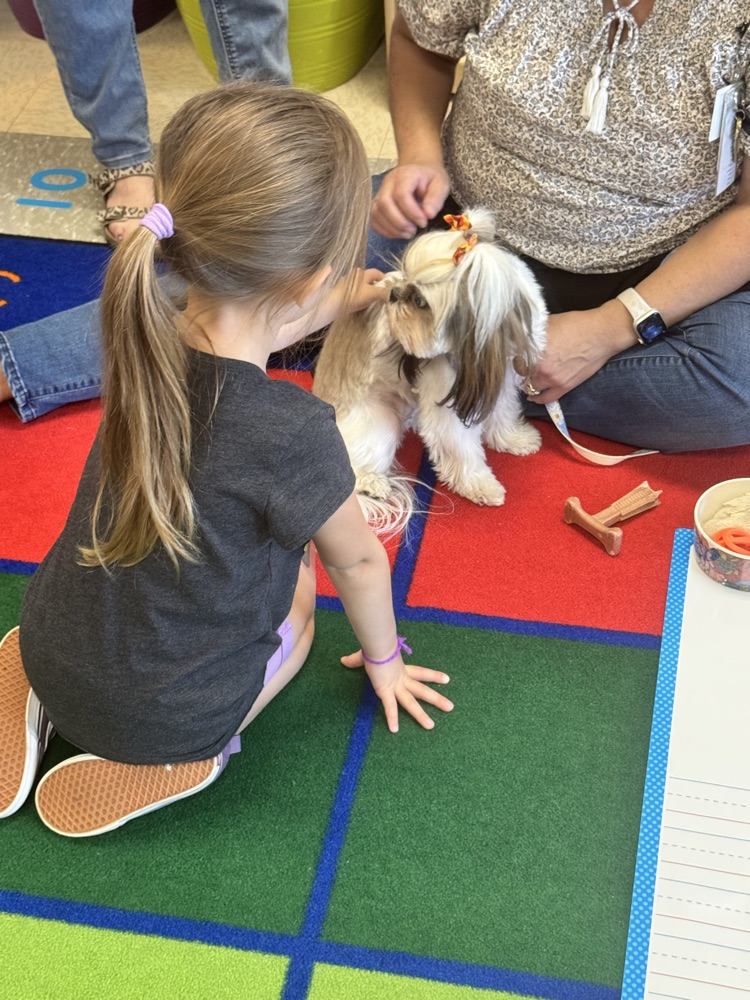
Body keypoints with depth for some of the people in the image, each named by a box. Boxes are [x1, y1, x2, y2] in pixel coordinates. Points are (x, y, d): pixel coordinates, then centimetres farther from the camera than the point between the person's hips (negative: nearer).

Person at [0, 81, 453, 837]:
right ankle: (168, 760, 4)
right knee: (299, 584, 21)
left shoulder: (150, 339, -14)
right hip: (159, 715, -4)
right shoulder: (292, 432, -31)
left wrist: (346, 298, 28)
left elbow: (252, 327, 14)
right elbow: (359, 561, -9)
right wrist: (383, 660, 11)